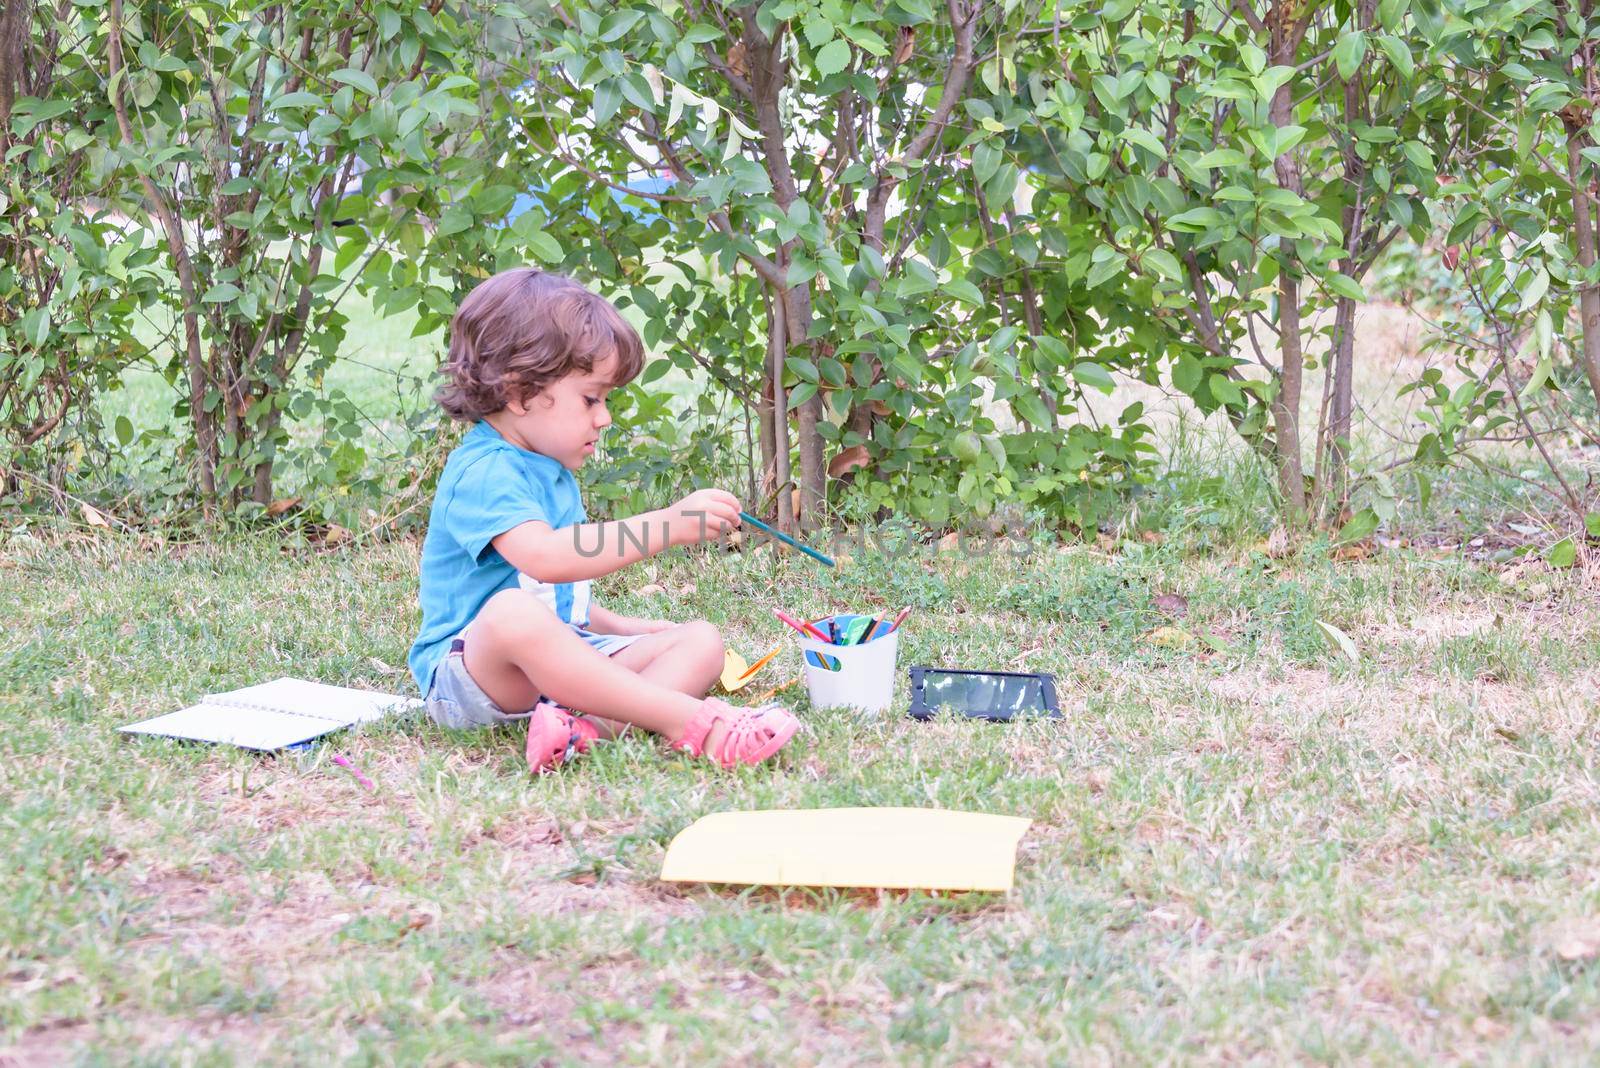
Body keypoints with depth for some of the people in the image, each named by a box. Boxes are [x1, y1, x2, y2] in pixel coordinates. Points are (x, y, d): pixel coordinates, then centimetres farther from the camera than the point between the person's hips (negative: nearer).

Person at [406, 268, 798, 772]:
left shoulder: (553, 474, 19)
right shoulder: (482, 472, -15)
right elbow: (544, 557, -34)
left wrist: (621, 627, 19)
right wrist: (668, 526, -35)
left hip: (562, 662, 10)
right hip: (470, 669, -10)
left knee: (701, 641, -4)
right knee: (513, 612, -42)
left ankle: (590, 724, -35)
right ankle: (690, 720, -45)